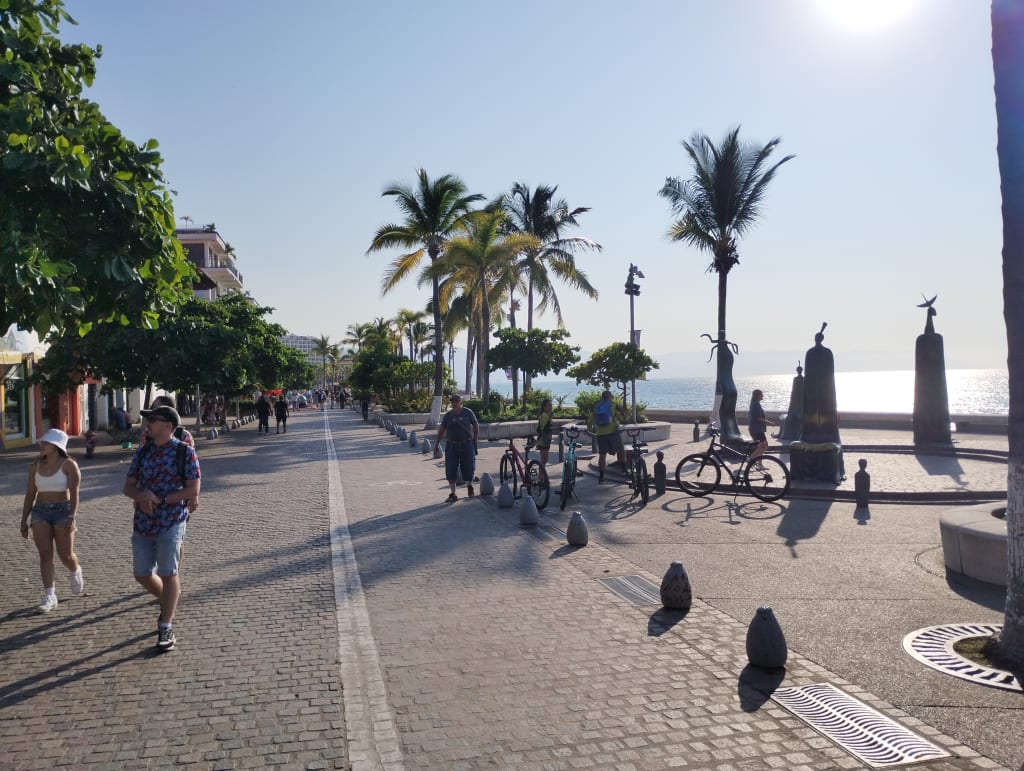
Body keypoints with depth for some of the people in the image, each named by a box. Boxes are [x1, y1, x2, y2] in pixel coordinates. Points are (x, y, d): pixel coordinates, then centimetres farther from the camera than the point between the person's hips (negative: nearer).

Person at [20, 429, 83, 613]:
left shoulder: (69, 465, -7)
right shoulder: (35, 466, 8)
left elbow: (74, 493, -14)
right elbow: (30, 494, 12)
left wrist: (72, 517, -23)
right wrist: (24, 520, 10)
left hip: (63, 511, -4)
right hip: (40, 512, 4)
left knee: (65, 555, 0)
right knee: (45, 555, -3)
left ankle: (76, 572, 34)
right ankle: (49, 596, 0)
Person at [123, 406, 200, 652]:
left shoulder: (184, 452, -7)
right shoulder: (141, 453, 10)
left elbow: (193, 490, -11)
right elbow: (128, 486, 11)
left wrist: (161, 500, -17)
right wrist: (141, 495, -12)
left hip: (171, 523, -6)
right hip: (142, 522, 6)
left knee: (168, 574, 0)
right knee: (142, 574, 12)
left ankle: (166, 627, 13)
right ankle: (169, 602, 39)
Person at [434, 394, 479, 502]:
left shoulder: (468, 412, -2)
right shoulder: (448, 415, 2)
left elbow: (476, 426, 8)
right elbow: (441, 431, 6)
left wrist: (474, 440, 4)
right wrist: (436, 446, 4)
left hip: (466, 445, -1)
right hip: (452, 446, 2)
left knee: (468, 468, 4)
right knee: (451, 471, -1)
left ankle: (469, 486, 36)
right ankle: (453, 494, 9)